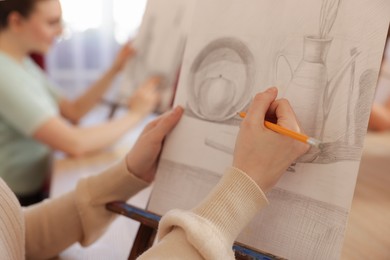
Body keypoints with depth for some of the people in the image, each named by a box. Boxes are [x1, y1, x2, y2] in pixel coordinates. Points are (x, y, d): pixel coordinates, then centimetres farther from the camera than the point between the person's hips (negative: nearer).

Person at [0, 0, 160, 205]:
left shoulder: (20, 62, 4)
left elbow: (72, 112, 7)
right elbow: (74, 144, -31)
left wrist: (115, 69, -1)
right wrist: (135, 114, -18)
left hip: (40, 185, 8)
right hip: (23, 202, -8)